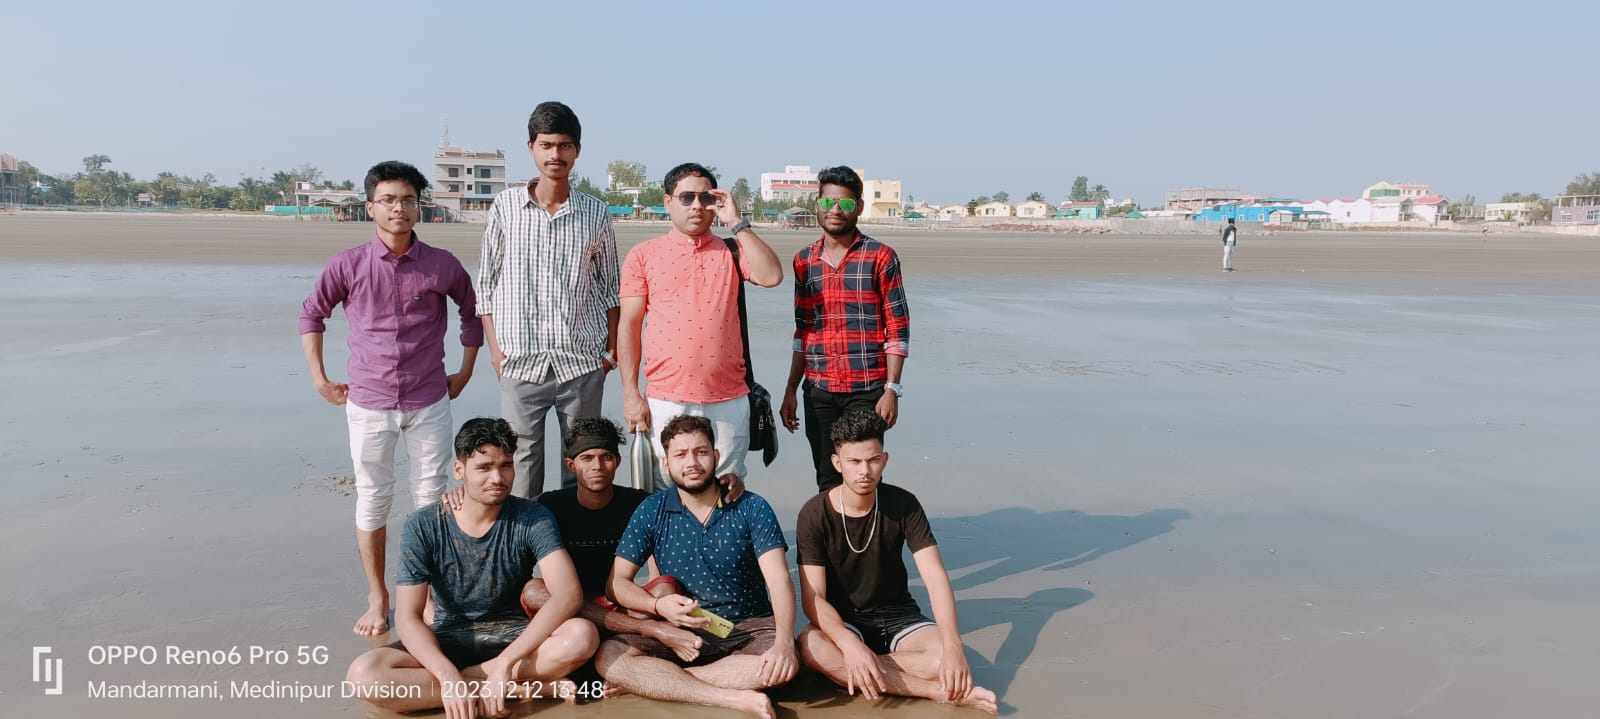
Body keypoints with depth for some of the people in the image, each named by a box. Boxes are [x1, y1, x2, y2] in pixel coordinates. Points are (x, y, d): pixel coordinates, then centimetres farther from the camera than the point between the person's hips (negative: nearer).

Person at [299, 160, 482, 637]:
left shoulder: (442, 265, -4)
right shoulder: (348, 265, -4)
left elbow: (474, 312, 12)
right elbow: (311, 314, 9)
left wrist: (465, 371, 11)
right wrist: (320, 379, 6)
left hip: (429, 402, 0)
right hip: (368, 403, 0)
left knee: (432, 498, 5)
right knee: (372, 499, 8)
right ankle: (377, 599, 22)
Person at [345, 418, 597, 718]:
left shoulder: (532, 519, -12)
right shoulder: (422, 527, -9)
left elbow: (568, 594, -24)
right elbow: (408, 617, -13)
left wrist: (505, 662, -33)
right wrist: (448, 676, -30)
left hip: (514, 636, -1)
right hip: (449, 640, 2)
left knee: (582, 636, -32)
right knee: (363, 674, -27)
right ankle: (515, 689, -24)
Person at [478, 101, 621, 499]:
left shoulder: (595, 213, 4)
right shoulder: (506, 205, 2)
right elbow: (486, 281, 6)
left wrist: (611, 345, 6)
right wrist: (494, 346, -1)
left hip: (582, 361, 1)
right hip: (520, 361, -1)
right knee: (521, 460, 2)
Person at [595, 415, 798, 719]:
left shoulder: (752, 509, -4)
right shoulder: (651, 512, 1)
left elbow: (779, 580, -14)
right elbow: (617, 581, 0)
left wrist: (784, 642, -33)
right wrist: (658, 605, -22)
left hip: (749, 628, -1)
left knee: (785, 663, -33)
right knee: (608, 656, -24)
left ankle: (653, 681, -21)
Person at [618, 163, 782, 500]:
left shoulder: (731, 251, 9)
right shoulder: (643, 255, 6)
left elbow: (771, 276, -11)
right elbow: (629, 326, 4)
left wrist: (736, 222, -7)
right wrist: (631, 394, -3)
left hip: (728, 401, 1)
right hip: (665, 400, -1)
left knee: (729, 491, 8)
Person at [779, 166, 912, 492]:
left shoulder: (881, 257, -2)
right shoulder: (804, 260, 10)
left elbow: (898, 330, -4)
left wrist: (892, 389, -11)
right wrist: (790, 391, 12)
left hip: (866, 390, -4)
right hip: (818, 391, 4)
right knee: (827, 483, 9)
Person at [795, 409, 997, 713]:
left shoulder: (903, 505, -11)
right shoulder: (814, 515, -15)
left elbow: (936, 578, -17)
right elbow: (813, 597, -19)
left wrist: (953, 647, -33)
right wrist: (851, 645, -38)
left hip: (897, 612, 0)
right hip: (841, 620, 0)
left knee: (942, 657, -31)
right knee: (810, 647, -37)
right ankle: (939, 692, -29)